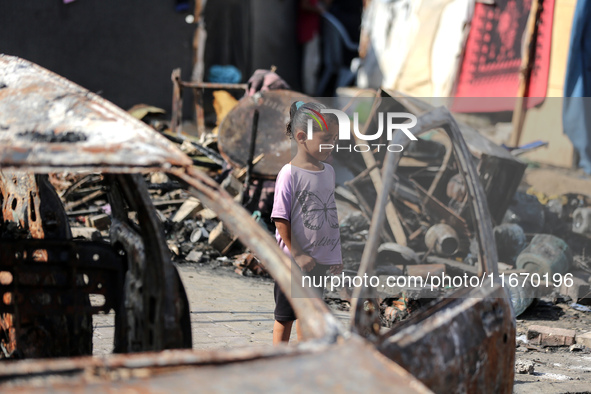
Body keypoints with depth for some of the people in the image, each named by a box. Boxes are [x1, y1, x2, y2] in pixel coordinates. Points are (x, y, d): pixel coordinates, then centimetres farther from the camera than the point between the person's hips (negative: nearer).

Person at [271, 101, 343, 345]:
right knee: (285, 315, 5)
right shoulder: (290, 174, -15)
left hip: (319, 259, 6)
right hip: (291, 260, -6)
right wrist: (297, 254, -15)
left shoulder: (328, 171, 6)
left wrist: (335, 256, 13)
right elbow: (281, 219, -15)